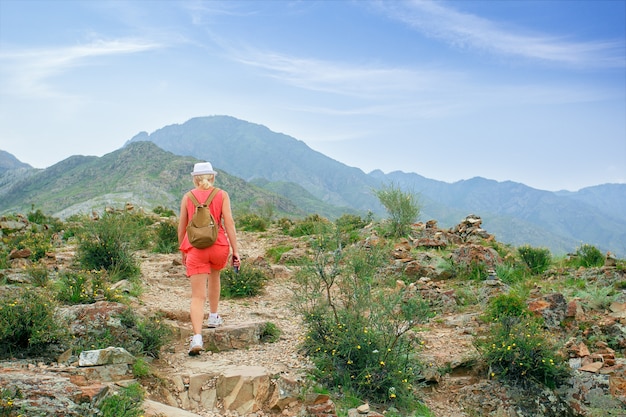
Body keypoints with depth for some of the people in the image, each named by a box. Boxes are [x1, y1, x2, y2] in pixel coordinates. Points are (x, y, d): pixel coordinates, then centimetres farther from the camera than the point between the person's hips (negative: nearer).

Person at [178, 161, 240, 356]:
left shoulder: (187, 197, 6)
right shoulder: (222, 195, 3)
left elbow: (181, 227, 10)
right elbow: (229, 222, -6)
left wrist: (182, 251, 23)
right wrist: (235, 251, -5)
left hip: (195, 249, -1)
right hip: (218, 246, 1)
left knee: (198, 296, -3)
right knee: (214, 276, 32)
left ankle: (197, 337, -19)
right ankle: (213, 317, 41)